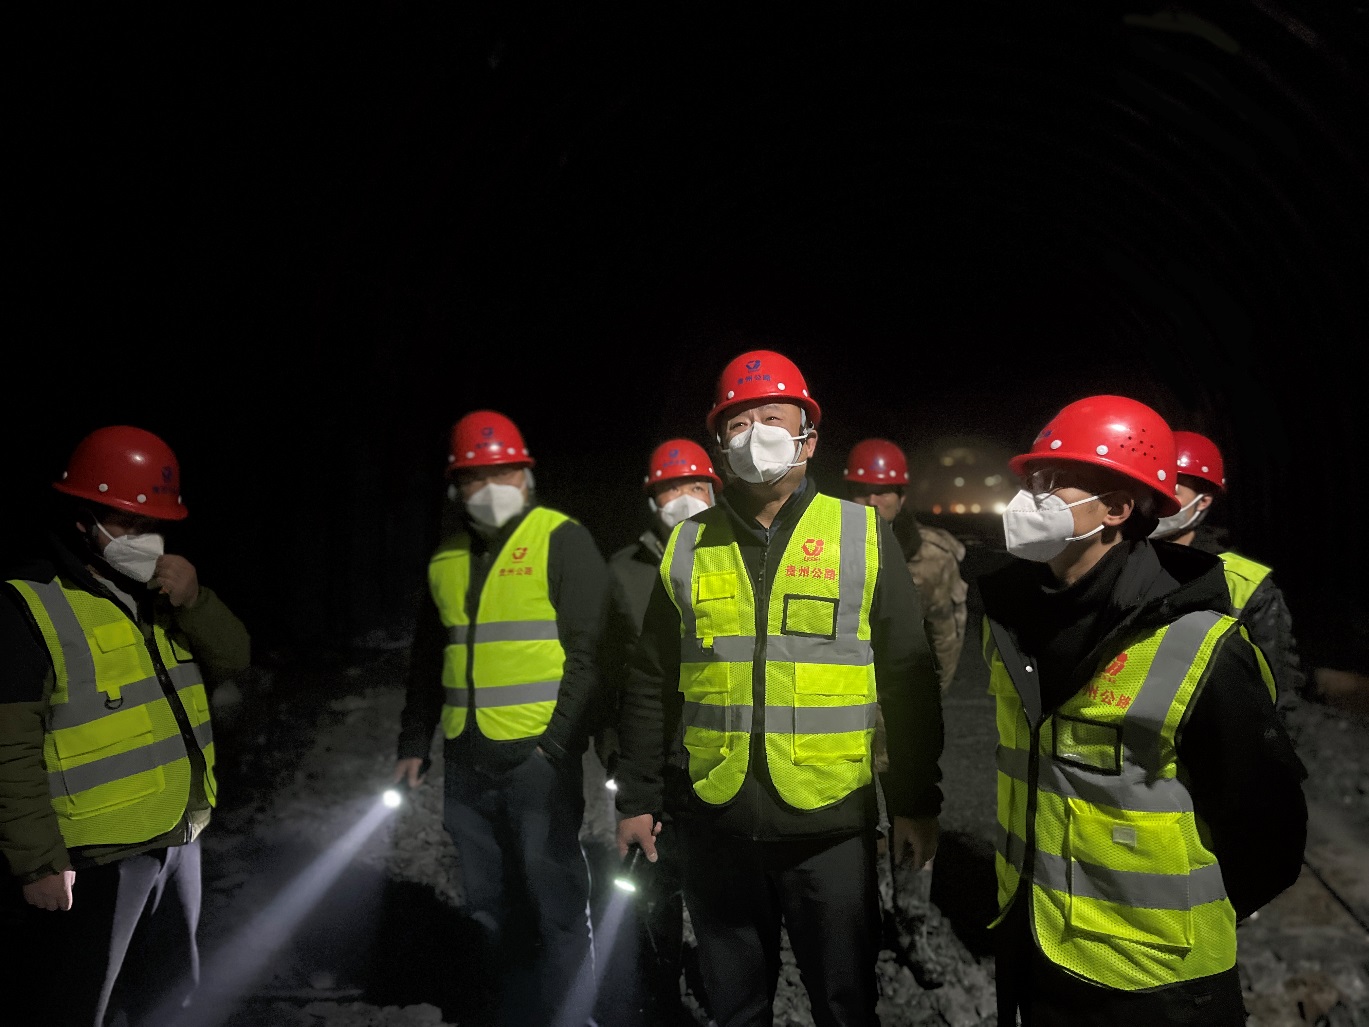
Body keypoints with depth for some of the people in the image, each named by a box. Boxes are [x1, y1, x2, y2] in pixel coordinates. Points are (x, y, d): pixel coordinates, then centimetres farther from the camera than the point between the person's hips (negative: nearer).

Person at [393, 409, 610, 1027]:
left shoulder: (562, 540, -6)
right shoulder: (447, 557, 13)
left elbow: (590, 650, -11)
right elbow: (428, 658, 21)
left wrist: (558, 741, -15)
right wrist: (414, 742, 17)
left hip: (537, 756, -6)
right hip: (466, 761, 6)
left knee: (556, 901, 0)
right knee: (491, 903, 16)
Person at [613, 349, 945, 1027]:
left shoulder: (864, 536, -3)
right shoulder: (687, 548, 3)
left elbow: (908, 683, -2)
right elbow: (651, 686, 8)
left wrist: (916, 803, -2)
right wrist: (637, 798, 7)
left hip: (832, 825, -2)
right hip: (715, 824, 2)